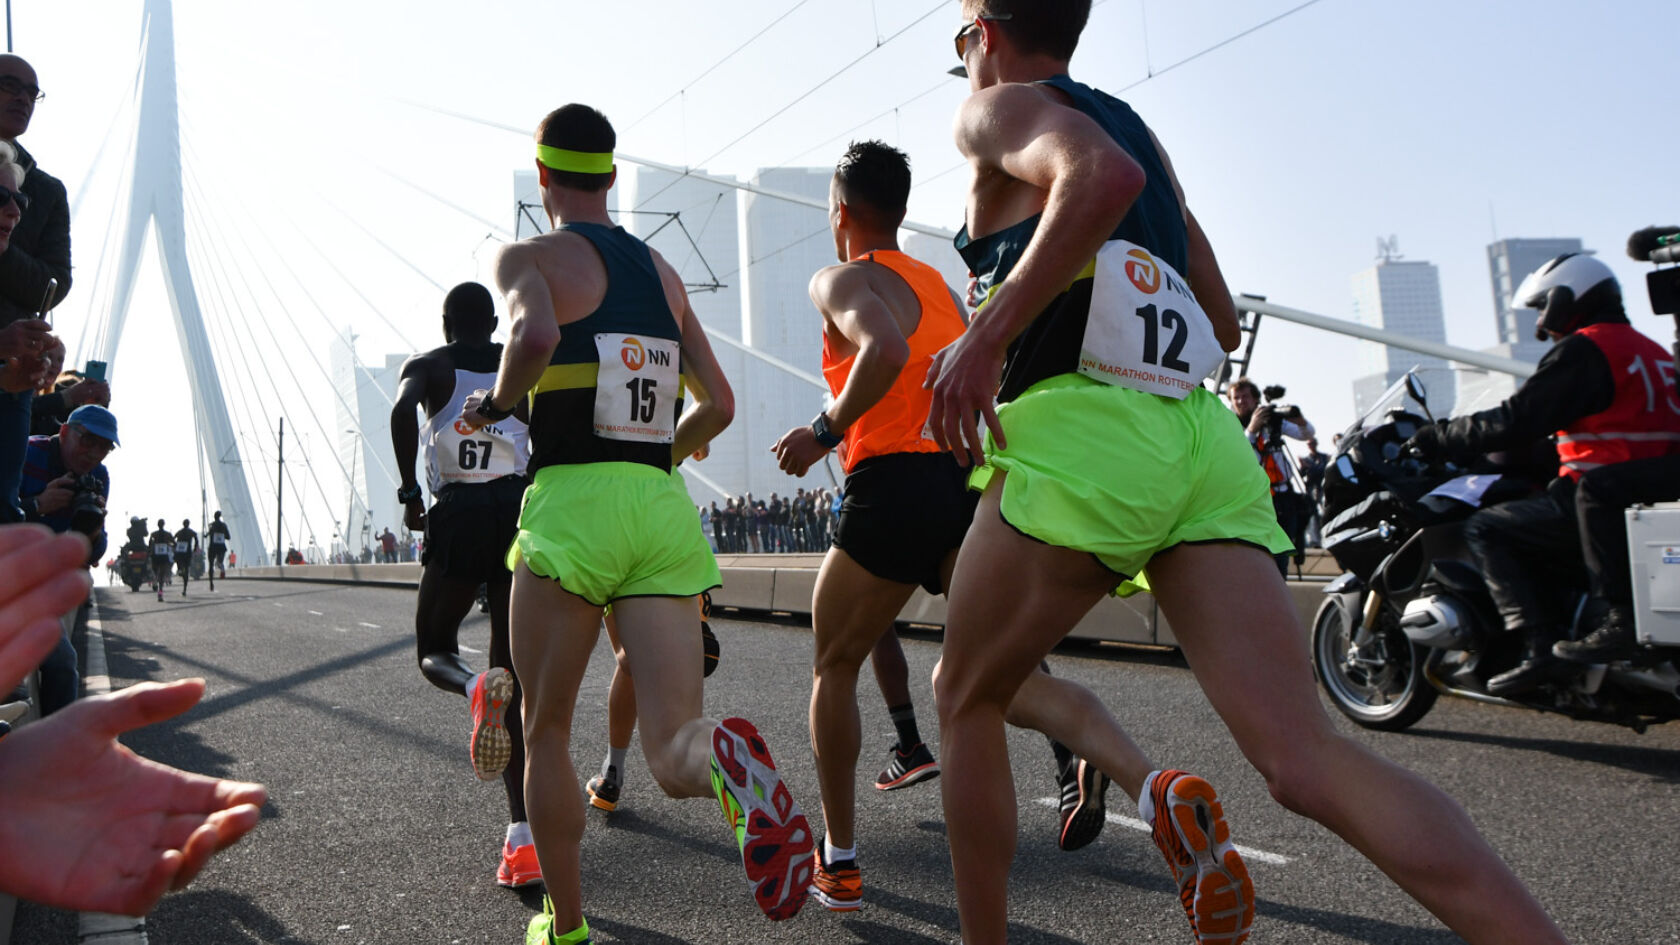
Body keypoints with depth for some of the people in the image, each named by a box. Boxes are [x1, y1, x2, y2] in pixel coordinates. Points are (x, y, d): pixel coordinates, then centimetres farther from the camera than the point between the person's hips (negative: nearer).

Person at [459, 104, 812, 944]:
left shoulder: (530, 257, 3)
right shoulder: (663, 271, 20)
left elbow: (536, 335, -20)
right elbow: (719, 406, 19)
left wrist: (494, 402, -1)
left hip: (572, 503, -4)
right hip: (665, 513, 4)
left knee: (546, 732, 16)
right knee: (672, 754, -2)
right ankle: (728, 762, -38)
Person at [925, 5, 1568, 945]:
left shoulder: (998, 108, 9)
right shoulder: (1132, 123, 29)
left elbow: (1102, 175, -17)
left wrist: (987, 339, -14)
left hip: (1084, 433, -6)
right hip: (1206, 439, 6)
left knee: (966, 700, 16)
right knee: (1308, 757, -5)